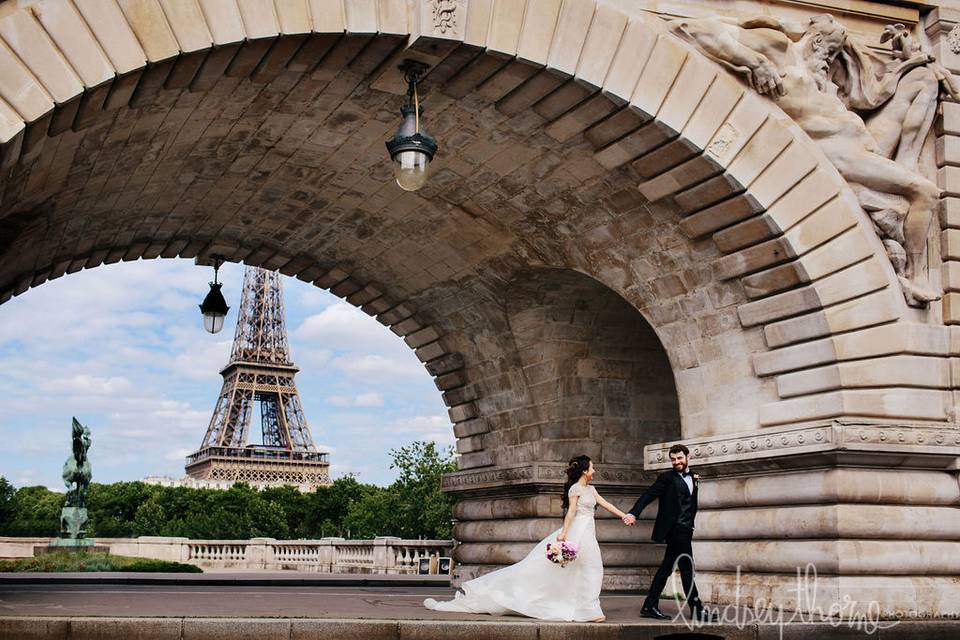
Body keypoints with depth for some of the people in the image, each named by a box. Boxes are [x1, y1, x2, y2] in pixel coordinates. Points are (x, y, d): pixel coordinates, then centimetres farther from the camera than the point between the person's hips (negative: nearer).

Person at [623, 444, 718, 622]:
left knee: (667, 568, 9)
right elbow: (648, 495, -13)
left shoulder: (692, 478, 17)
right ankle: (697, 609, -1)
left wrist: (696, 481, 6)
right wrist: (633, 513, -27)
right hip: (675, 529, -7)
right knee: (687, 568, -6)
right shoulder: (667, 478, -5)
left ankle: (650, 607, 14)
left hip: (685, 530, 7)